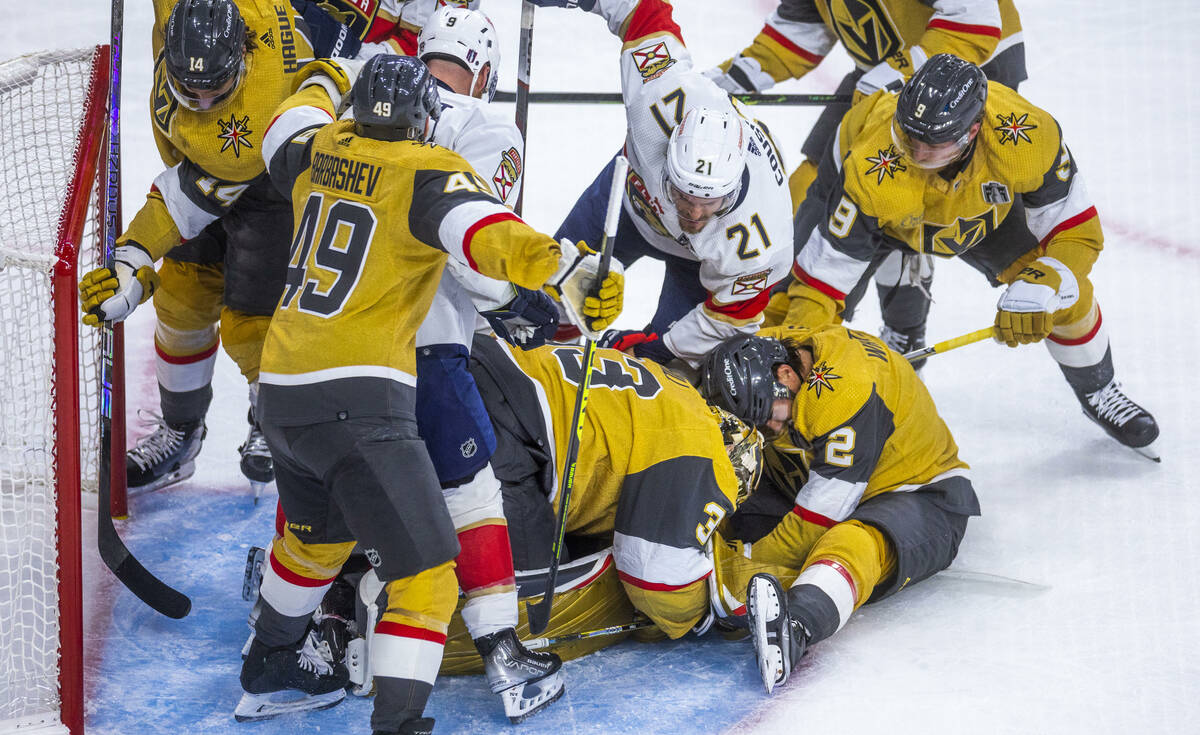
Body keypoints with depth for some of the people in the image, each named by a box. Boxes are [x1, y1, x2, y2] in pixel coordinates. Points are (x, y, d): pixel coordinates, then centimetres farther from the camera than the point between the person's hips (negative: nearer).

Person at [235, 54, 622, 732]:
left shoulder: (320, 152, 11)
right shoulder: (429, 174, -8)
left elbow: (285, 134, 35)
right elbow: (489, 236, -27)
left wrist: (324, 85, 54)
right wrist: (570, 272, -40)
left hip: (280, 395, 8)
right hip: (359, 402, -8)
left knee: (318, 533, 33)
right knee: (425, 571, -8)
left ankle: (270, 671, 51)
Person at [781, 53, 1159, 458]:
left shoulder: (1029, 136, -39)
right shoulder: (871, 175, -44)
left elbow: (1076, 232, -27)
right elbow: (826, 270, -35)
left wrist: (1039, 288, -43)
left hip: (981, 198, 2)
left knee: (1067, 293, -7)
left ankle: (1098, 393, 25)